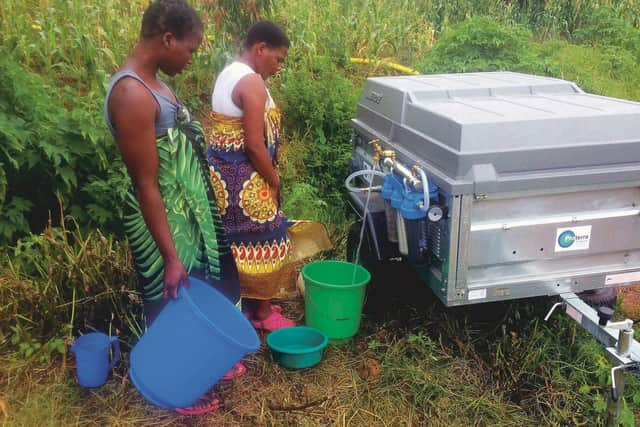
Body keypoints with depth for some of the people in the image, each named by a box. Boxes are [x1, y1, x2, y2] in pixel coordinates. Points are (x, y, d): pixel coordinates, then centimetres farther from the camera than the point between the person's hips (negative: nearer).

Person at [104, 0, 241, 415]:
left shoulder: (151, 79, 3)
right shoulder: (132, 95, -27)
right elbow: (146, 185, -27)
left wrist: (203, 205, 21)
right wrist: (170, 256, -24)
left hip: (189, 208, 10)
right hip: (164, 217, -10)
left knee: (205, 287, 24)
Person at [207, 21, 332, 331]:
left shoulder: (229, 73, 11)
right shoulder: (252, 83, -20)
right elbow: (254, 145, -24)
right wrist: (274, 181, -10)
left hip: (222, 172, 10)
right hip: (243, 178, -10)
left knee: (236, 242, 19)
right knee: (262, 241, 5)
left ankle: (248, 302, 34)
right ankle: (263, 313, 19)